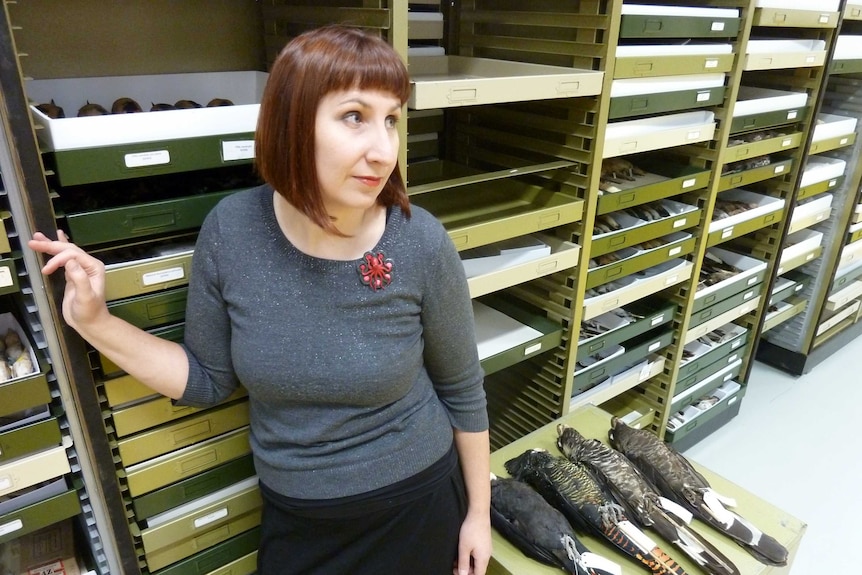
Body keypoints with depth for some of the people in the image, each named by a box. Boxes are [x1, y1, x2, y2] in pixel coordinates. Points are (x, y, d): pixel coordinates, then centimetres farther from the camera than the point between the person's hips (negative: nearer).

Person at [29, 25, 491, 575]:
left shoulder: (422, 243, -22)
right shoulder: (230, 229, -16)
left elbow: (464, 391, -7)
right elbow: (208, 380, -3)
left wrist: (479, 512, 1)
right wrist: (95, 323, -13)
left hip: (414, 502, -1)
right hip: (292, 514, 2)